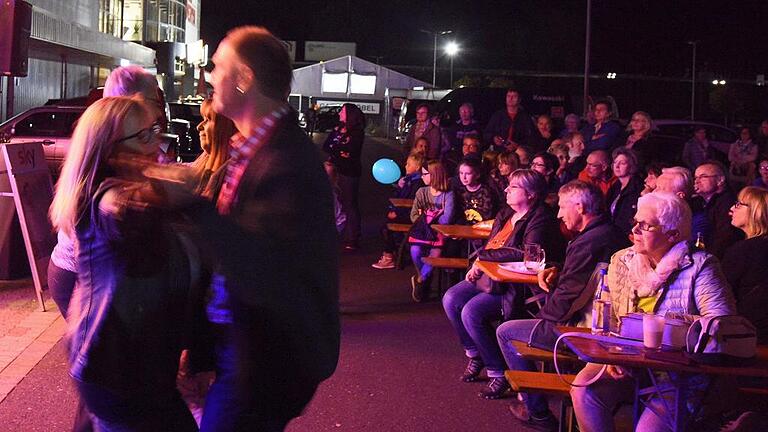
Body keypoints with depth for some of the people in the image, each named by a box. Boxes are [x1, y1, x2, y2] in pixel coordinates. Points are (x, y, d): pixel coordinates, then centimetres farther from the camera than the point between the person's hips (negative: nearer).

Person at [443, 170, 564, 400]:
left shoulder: (540, 219, -14)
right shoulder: (506, 214, 14)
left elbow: (526, 253, -27)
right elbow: (491, 245, 22)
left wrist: (483, 256, -19)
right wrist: (478, 266, 1)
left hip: (516, 286, -9)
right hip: (489, 276, 9)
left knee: (472, 311, -25)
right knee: (451, 299, -8)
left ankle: (500, 372, -9)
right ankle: (476, 355, 11)